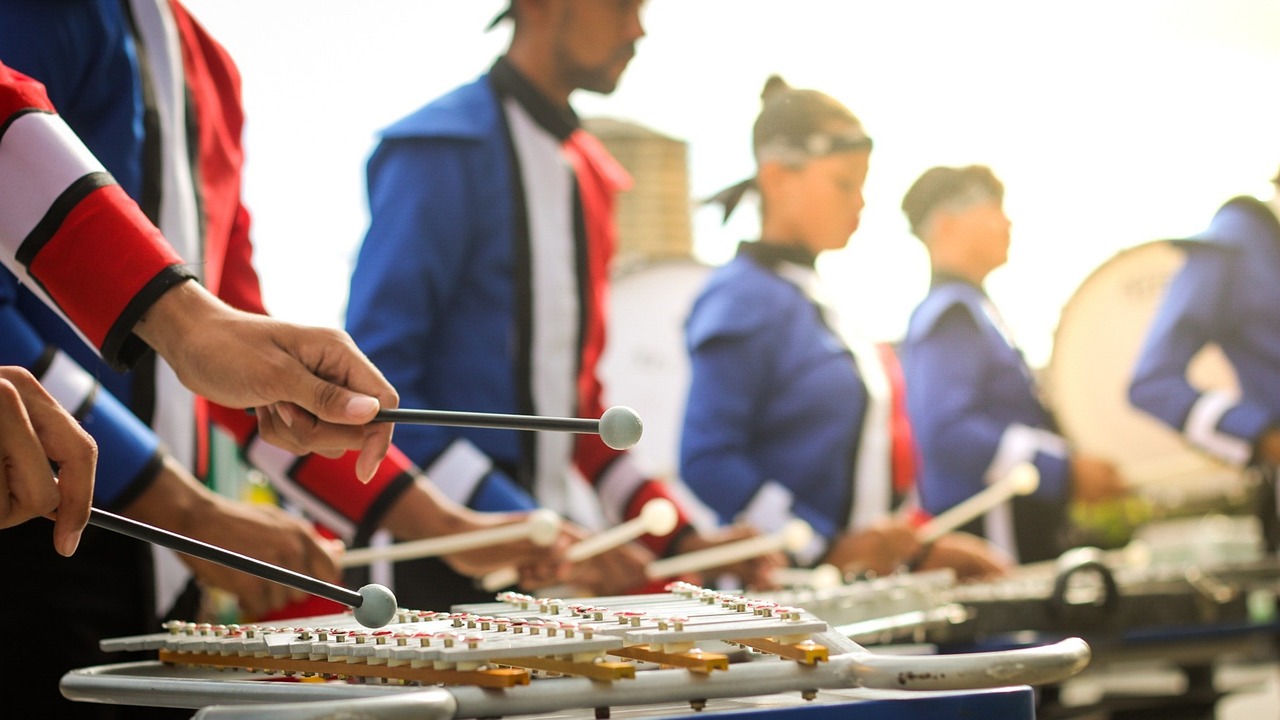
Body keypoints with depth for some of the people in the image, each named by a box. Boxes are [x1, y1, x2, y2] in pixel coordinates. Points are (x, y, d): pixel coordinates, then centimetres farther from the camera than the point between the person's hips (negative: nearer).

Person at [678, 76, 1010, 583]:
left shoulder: (816, 298, 17)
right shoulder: (741, 299, -10)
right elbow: (705, 461, -18)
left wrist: (918, 549, 11)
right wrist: (828, 547, -21)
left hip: (860, 585, 8)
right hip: (780, 588, -8)